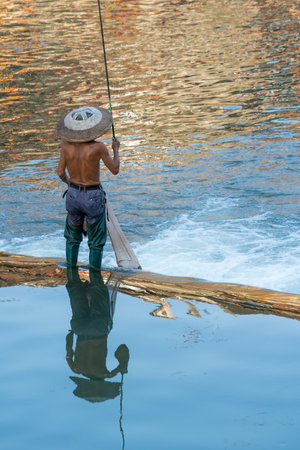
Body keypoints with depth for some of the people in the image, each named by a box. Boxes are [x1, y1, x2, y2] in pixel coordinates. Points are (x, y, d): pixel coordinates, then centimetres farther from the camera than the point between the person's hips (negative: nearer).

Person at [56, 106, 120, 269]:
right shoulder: (98, 147, -20)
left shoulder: (66, 145, -10)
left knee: (72, 238, 23)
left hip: (73, 195, 4)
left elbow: (61, 173, -1)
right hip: (93, 198, -4)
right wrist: (116, 149, 8)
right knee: (96, 243, 13)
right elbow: (115, 170, -8)